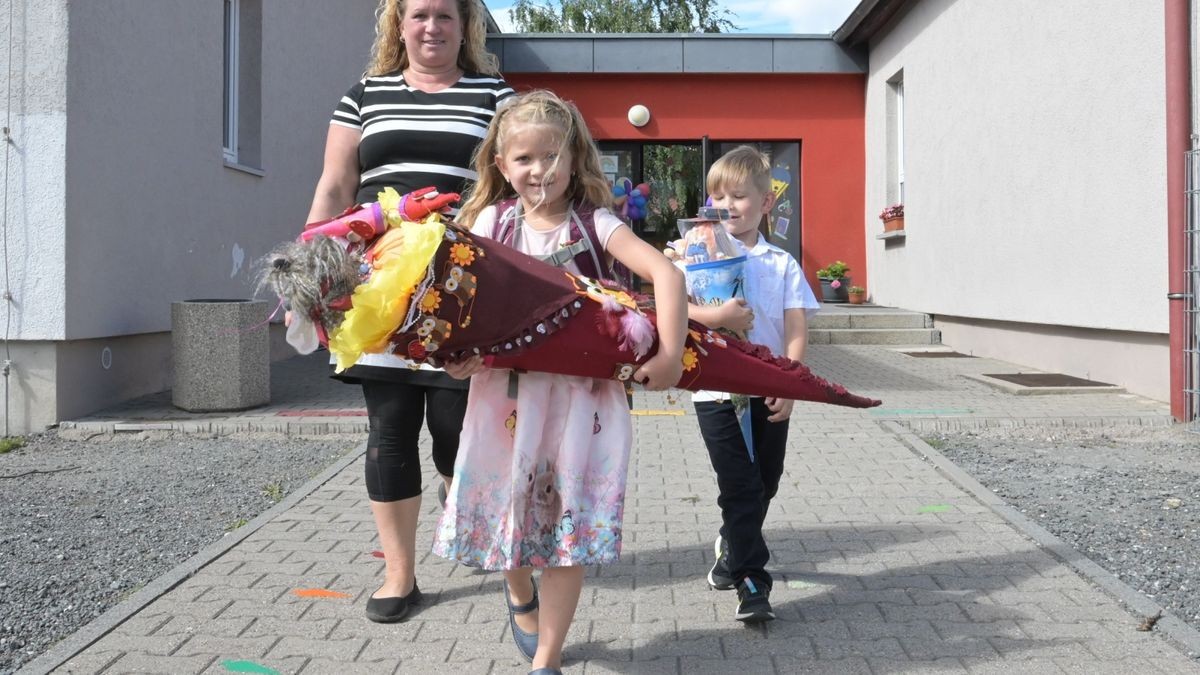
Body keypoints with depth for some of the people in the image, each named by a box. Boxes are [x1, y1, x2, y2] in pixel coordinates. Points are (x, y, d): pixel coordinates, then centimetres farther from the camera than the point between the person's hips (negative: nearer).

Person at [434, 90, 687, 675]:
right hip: (507, 391, 2)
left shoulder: (593, 223, -4)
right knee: (509, 505, 10)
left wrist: (670, 355, -22)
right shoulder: (492, 221, 4)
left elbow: (665, 274, -13)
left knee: (570, 521, 1)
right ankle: (520, 594, 44)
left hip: (580, 392, -2)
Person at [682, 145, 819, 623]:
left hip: (769, 393, 3)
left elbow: (796, 329, -3)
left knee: (764, 485, 14)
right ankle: (752, 583, 5)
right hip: (716, 390, -2)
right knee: (741, 488, -4)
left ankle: (732, 549, 40)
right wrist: (717, 316, -25)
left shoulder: (781, 263, 5)